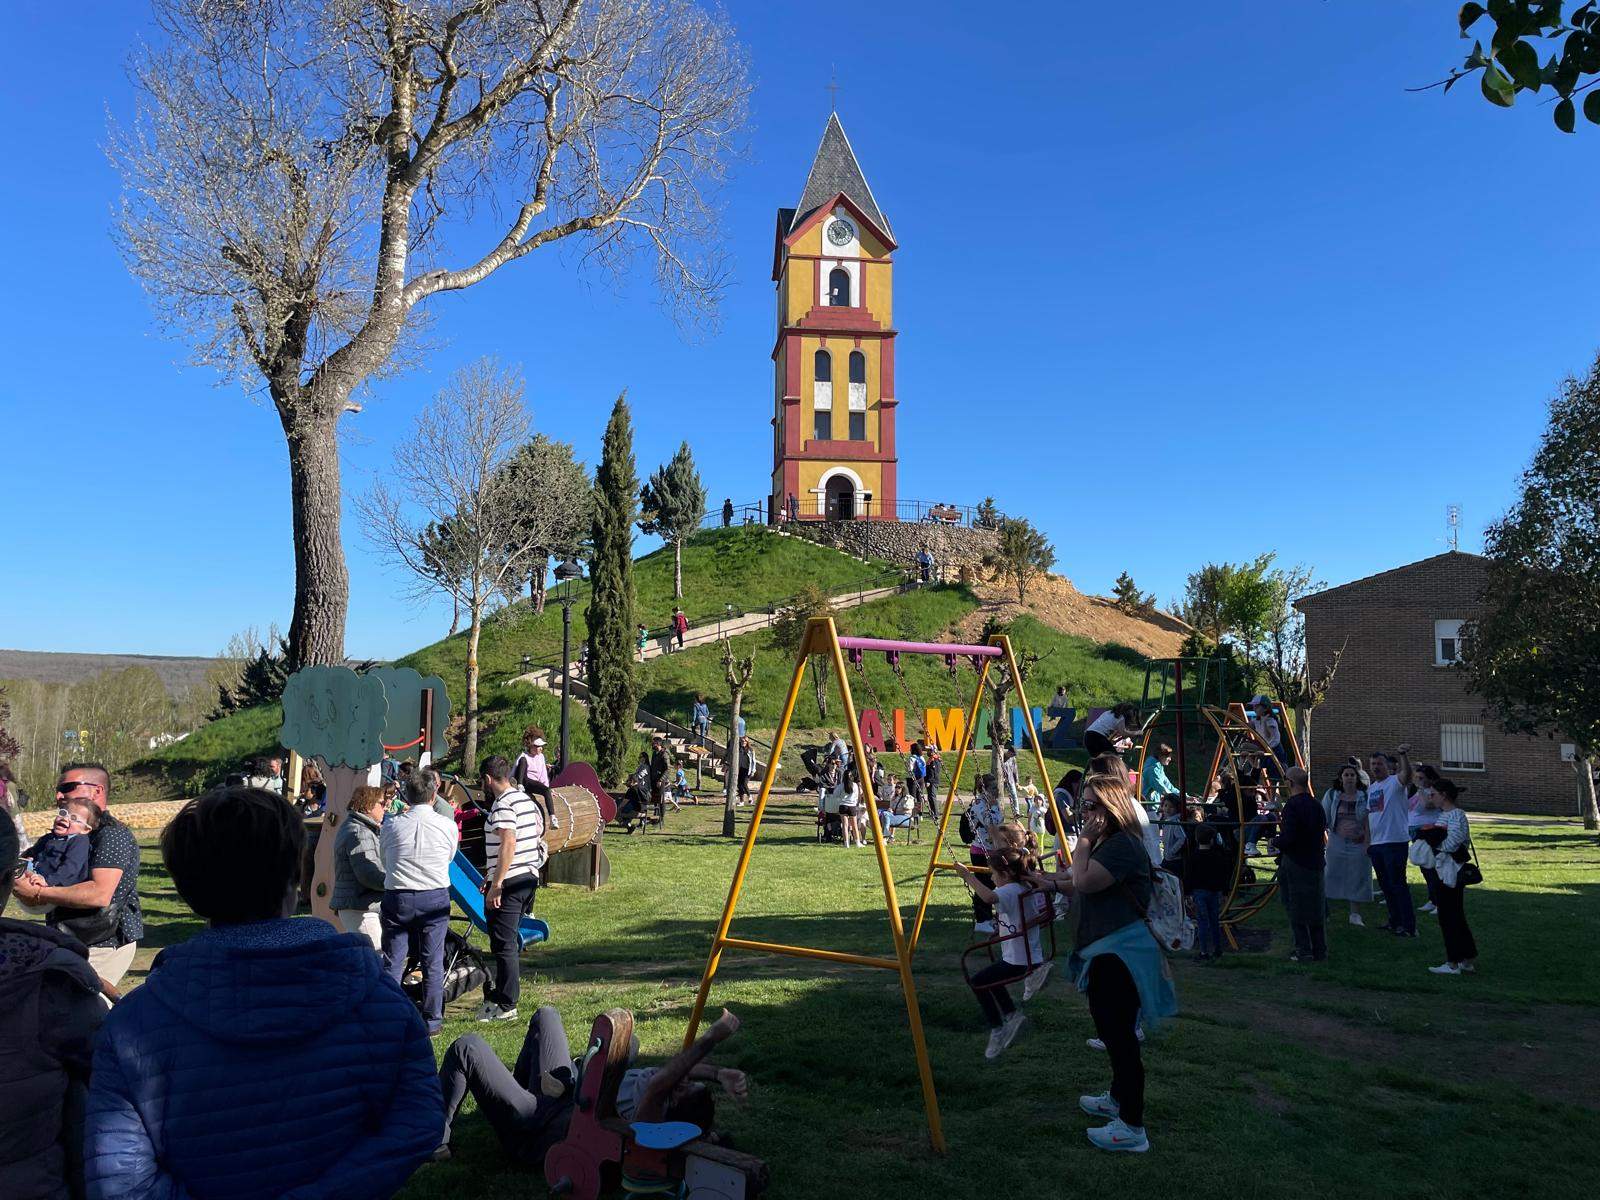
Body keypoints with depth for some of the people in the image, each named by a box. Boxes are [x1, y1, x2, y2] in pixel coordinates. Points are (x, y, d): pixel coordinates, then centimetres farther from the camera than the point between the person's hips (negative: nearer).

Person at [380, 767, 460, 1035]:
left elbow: (383, 855, 10)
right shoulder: (448, 826, -6)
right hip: (435, 898, 0)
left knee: (392, 962, 9)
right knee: (432, 963, 8)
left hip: (396, 898, 0)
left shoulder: (391, 825, -5)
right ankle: (432, 1021, 15)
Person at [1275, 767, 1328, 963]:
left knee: (1297, 910, 2)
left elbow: (1288, 837, -22)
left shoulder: (1292, 805, -17)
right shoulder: (1317, 805, 6)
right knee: (1316, 908, 14)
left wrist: (1277, 841, -2)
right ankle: (1320, 952, 20)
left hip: (1294, 863, -7)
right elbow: (1323, 832, 12)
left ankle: (1304, 952, 4)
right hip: (1316, 862, 7)